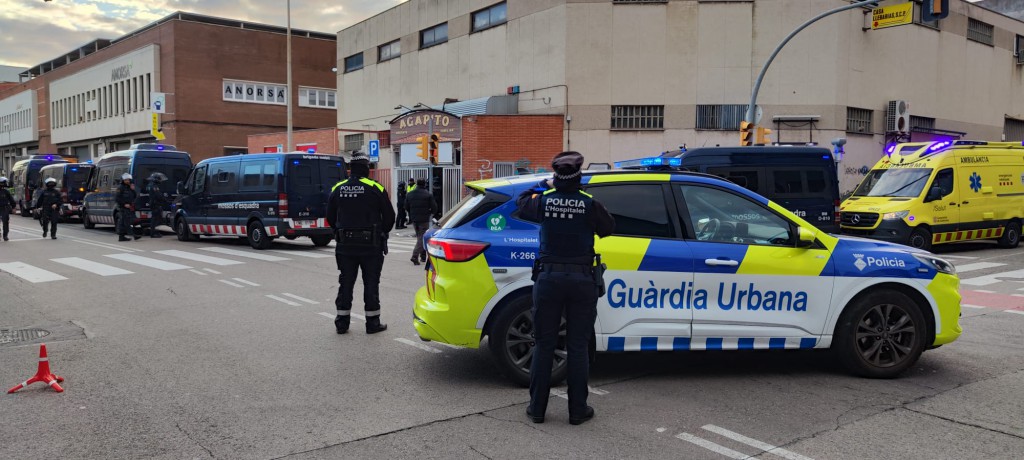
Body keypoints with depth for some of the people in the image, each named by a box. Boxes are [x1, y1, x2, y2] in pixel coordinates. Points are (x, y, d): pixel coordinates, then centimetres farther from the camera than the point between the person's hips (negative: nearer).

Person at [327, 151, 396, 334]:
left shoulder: (338, 189, 3)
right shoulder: (375, 188, -9)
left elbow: (330, 216, 10)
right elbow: (389, 216, -5)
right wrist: (382, 233, 13)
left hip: (345, 245, 3)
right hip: (371, 244, -3)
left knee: (345, 283, 11)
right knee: (371, 283, 5)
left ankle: (342, 323, 15)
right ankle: (373, 323, 10)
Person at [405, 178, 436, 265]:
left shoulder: (410, 194, 6)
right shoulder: (428, 195, -7)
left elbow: (406, 207, 10)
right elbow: (434, 207, -7)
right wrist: (431, 213, 13)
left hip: (414, 219, 5)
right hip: (424, 219, -5)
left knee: (419, 237, 18)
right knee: (422, 237, -3)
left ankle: (423, 256, 23)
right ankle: (415, 256, -17)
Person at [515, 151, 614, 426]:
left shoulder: (543, 200, -4)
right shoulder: (590, 204, -9)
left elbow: (521, 204, 16)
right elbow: (608, 229, 6)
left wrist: (543, 186, 27)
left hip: (548, 278, 1)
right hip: (582, 280, -1)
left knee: (544, 345, 9)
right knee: (578, 347, 7)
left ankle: (537, 409, 16)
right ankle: (578, 411, 15)